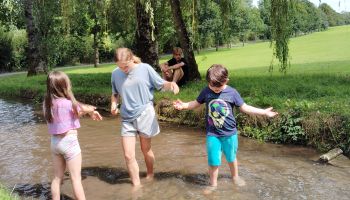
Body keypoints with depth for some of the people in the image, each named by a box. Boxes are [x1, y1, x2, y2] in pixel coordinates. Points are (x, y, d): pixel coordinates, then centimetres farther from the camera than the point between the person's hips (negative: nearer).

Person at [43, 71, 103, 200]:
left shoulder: (47, 103, 0)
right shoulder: (68, 103, -20)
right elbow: (84, 109, -1)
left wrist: (90, 112, 9)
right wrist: (92, 110, 20)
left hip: (55, 142, 7)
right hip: (69, 142, -7)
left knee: (57, 178, 18)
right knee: (76, 179, 4)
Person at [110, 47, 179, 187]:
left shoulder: (145, 68, -9)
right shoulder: (115, 73, -2)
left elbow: (161, 84, -3)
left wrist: (171, 84, -25)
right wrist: (113, 103, -9)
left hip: (145, 115, -2)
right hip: (127, 118, 3)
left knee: (145, 150, 14)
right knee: (128, 155, 1)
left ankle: (150, 175, 41)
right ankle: (136, 185, 19)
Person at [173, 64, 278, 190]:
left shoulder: (232, 93, -9)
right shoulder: (206, 91, -5)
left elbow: (244, 108, -2)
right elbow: (196, 103, 10)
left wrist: (264, 112, -5)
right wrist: (183, 105, -3)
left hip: (229, 133, 0)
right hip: (212, 134, 0)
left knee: (231, 157, 18)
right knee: (213, 161, 2)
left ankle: (235, 177, 44)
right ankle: (213, 184, 23)